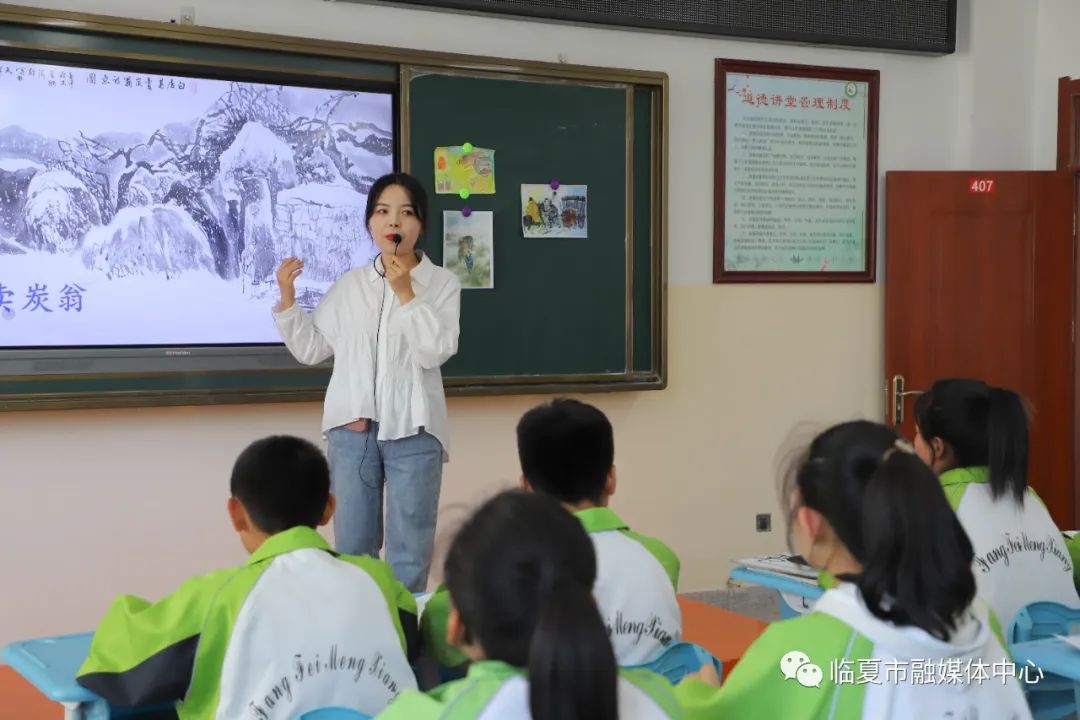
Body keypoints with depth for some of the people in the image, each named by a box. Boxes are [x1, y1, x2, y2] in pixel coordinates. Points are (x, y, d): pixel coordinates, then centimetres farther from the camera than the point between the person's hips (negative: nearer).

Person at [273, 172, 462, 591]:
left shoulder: (442, 283, 0)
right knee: (352, 548, 11)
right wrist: (287, 300, -1)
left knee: (409, 553, 3)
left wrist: (406, 293, -15)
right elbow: (310, 349, 10)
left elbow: (435, 352, -12)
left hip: (413, 430, -3)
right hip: (353, 426, 3)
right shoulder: (350, 284, 9)